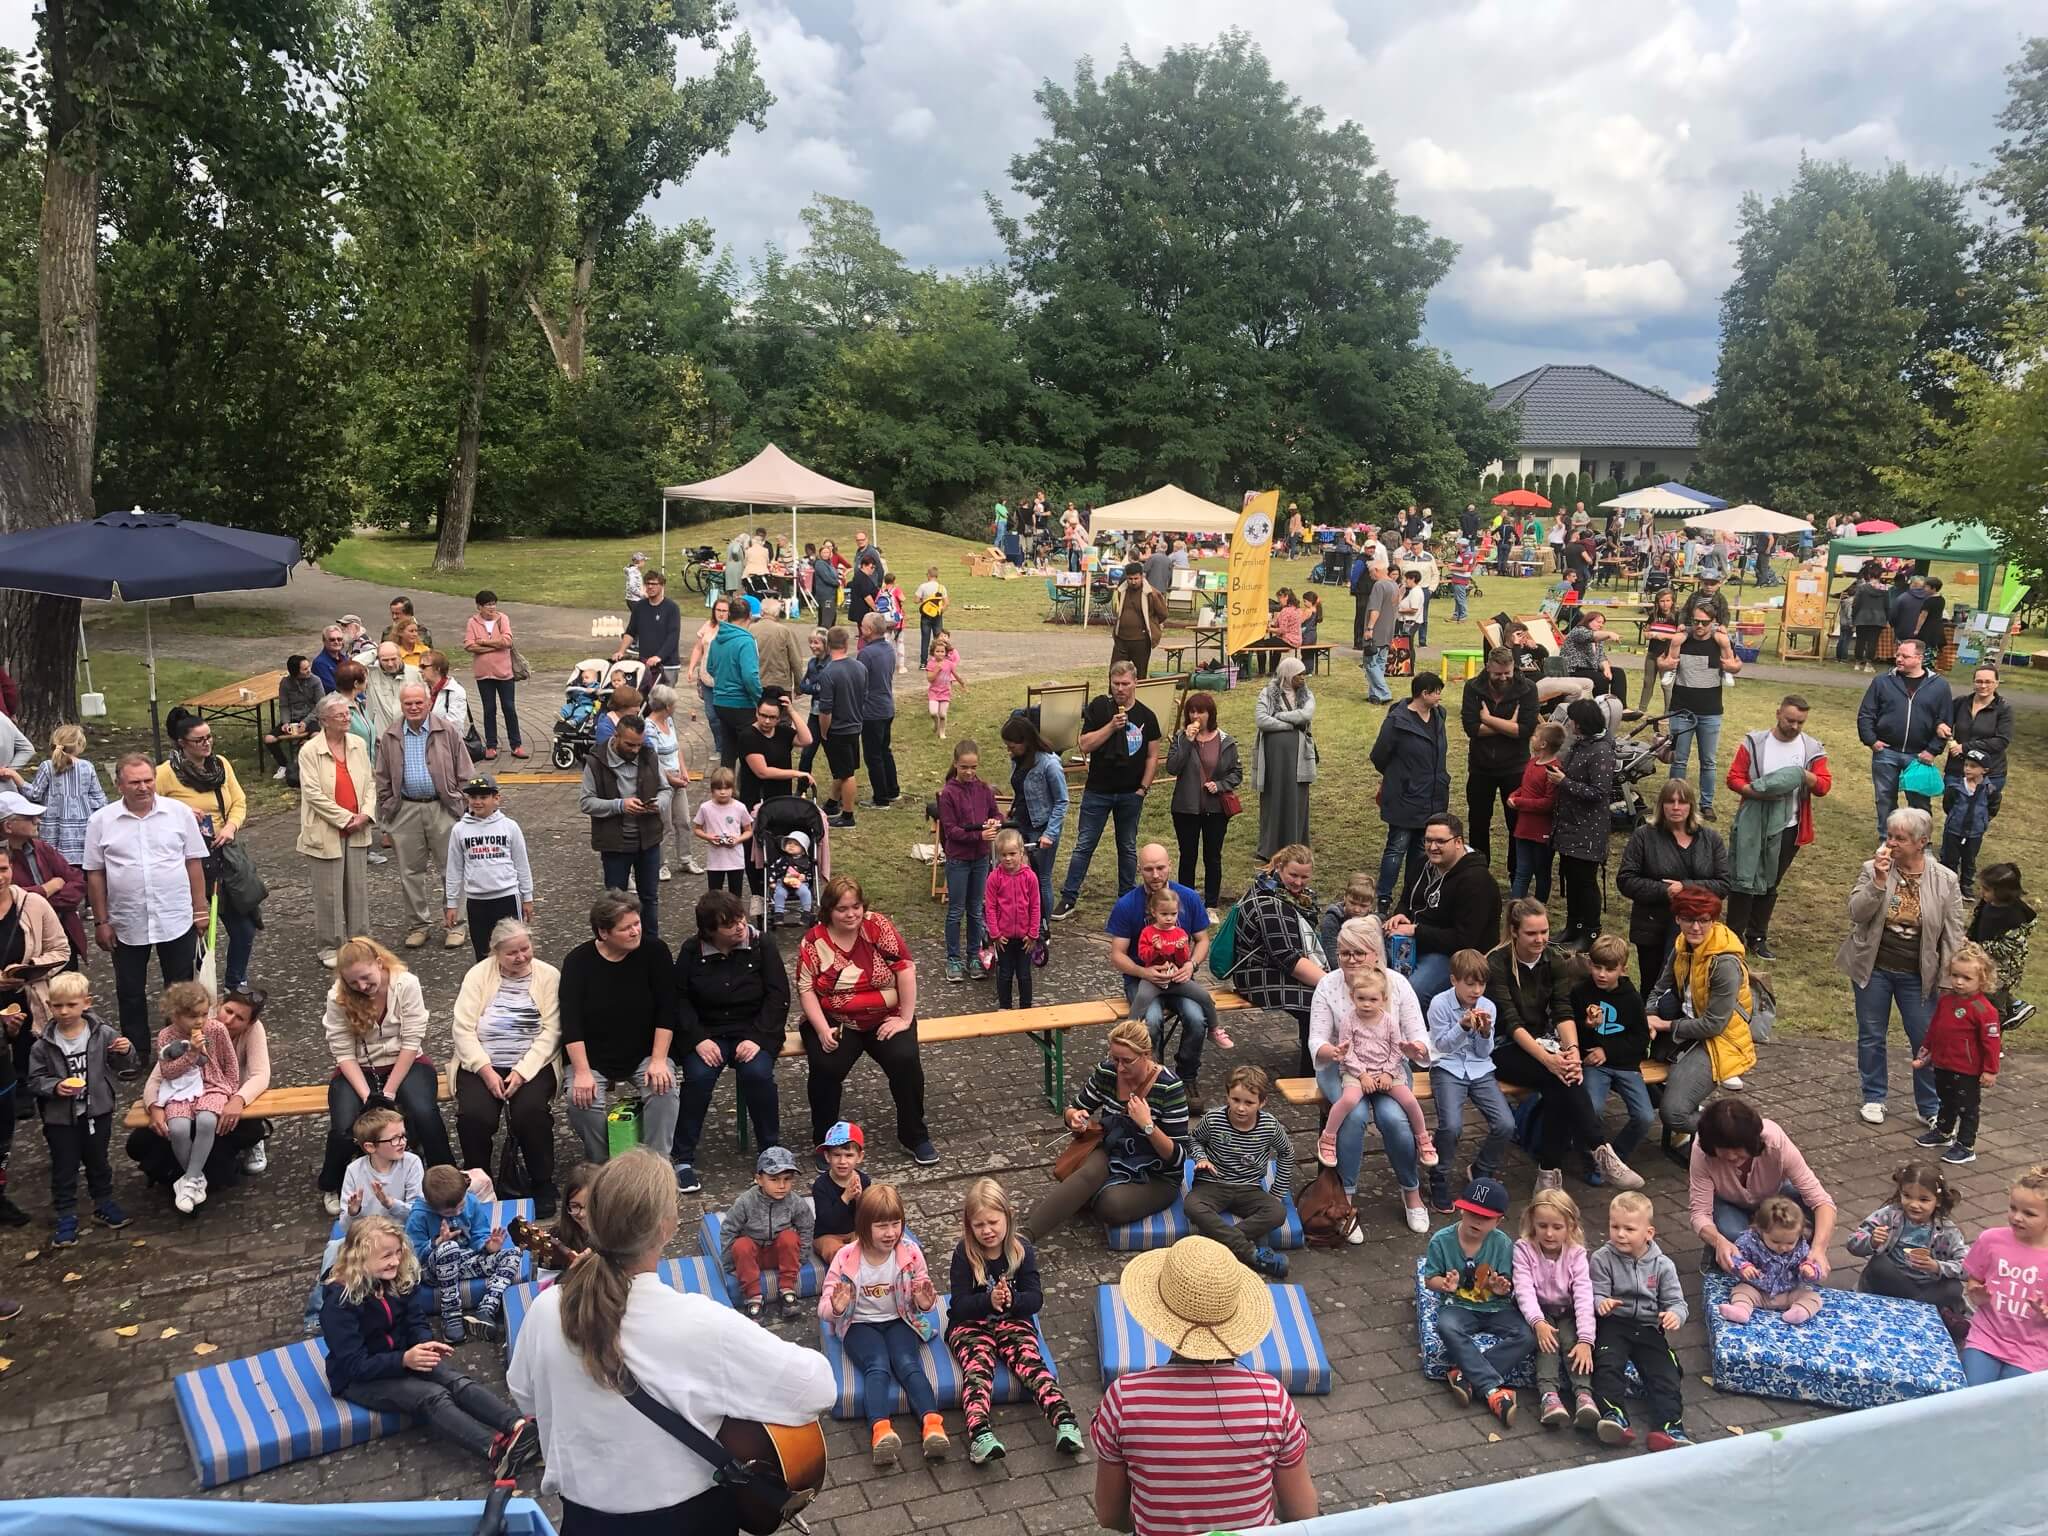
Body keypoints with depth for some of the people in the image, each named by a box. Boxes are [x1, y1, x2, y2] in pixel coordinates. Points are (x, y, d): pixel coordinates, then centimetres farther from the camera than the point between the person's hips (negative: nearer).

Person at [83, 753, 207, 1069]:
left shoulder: (179, 812, -4)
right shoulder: (102, 821, -5)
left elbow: (194, 862, 2)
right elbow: (95, 874, 0)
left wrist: (200, 909, 1)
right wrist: (101, 921, -1)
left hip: (177, 919, 0)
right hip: (126, 924, 0)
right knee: (130, 993, 12)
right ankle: (135, 1052, 26)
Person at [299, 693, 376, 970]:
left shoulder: (359, 744, 5)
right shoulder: (310, 751, -10)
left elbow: (369, 782, 8)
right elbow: (313, 793, -14)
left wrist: (366, 813, -7)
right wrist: (345, 818, -14)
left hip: (357, 831, 4)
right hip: (327, 831, -4)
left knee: (358, 887, 11)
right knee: (329, 892, 3)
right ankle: (330, 947, 14)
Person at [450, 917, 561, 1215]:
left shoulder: (548, 976, 0)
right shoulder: (479, 975, 3)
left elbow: (550, 1031, -6)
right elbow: (463, 1028, -3)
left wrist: (521, 1072, -16)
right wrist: (486, 1071, -15)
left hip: (533, 1064, -1)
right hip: (482, 1064, 1)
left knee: (531, 1111, -29)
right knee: (474, 1115, -26)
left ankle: (542, 1185, -8)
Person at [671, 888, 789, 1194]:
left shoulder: (762, 944, -3)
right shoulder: (691, 951, 0)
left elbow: (778, 996, -5)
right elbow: (680, 999, -1)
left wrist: (757, 1039, -17)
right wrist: (698, 1039, -16)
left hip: (754, 1031, -1)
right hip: (706, 1032, 1)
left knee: (757, 1072, -30)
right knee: (698, 1075, -28)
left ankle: (772, 1151, -11)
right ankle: (682, 1158, -16)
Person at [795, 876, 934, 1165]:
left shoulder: (878, 926, -7)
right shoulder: (812, 941, -5)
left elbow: (906, 968, -9)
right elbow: (806, 989, -6)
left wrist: (906, 1018, -12)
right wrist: (823, 1030, -19)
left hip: (884, 1019, 0)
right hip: (835, 1022, 0)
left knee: (906, 1060, -25)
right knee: (826, 1067, -28)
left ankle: (915, 1136, -2)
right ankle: (825, 1141, -5)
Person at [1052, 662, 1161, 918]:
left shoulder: (1146, 716, 1)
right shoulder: (1099, 707, -5)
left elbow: (1152, 756, 5)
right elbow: (1085, 745, -12)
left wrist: (1143, 788, -2)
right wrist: (1112, 726, -22)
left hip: (1131, 794, 2)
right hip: (1098, 791, -2)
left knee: (1128, 848, 12)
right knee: (1084, 846, 1)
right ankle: (1068, 899, 6)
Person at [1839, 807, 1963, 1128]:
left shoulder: (1945, 881, -6)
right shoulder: (1872, 869, -6)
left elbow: (1953, 936, -2)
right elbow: (1856, 912, -14)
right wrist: (1879, 881, -25)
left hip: (1917, 975, -1)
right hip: (1874, 969, 1)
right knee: (1871, 1036, 12)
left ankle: (1930, 1107, 21)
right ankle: (1873, 1098, 29)